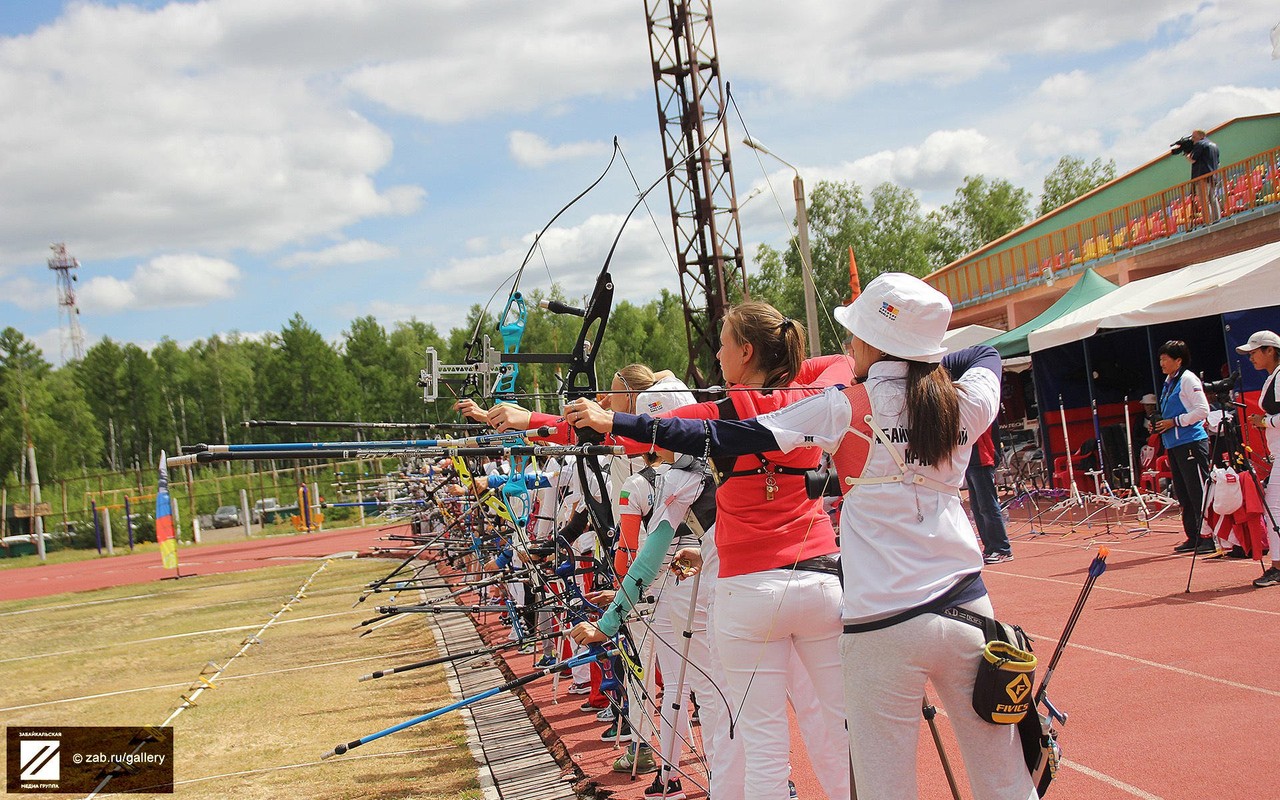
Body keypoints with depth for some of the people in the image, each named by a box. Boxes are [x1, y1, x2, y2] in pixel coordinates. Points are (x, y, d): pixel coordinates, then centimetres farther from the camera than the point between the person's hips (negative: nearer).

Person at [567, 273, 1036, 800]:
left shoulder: (843, 410, -7)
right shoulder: (965, 405, 3)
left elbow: (723, 438, -8)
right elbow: (986, 354, 29)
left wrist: (616, 423, -3)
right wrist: (922, 362, 22)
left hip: (882, 626, -3)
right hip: (968, 611, 4)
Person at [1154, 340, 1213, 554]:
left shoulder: (1188, 379, -8)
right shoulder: (1168, 383, 18)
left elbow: (1203, 410, -15)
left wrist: (1175, 422, -15)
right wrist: (1159, 425, 9)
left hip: (1191, 442, -9)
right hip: (1173, 444, 9)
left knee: (1199, 493, -9)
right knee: (1183, 495, 11)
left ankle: (1209, 537, -7)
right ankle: (1193, 537, 17)